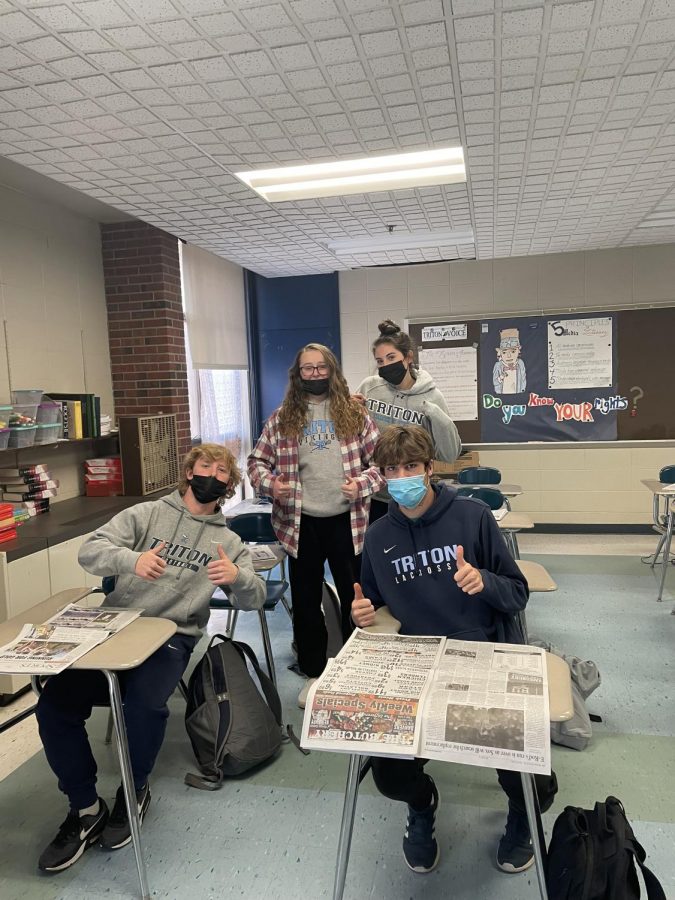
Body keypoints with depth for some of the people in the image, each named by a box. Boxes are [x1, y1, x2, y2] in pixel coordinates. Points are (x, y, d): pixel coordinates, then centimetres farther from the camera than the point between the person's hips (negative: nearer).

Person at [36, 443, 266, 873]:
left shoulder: (228, 541, 14)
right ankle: (86, 809, 4)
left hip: (171, 639, -1)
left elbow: (254, 599, 6)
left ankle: (134, 792, 3)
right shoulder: (145, 514, 11)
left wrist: (238, 576, -18)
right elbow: (90, 551, -1)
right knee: (54, 703, -19)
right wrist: (131, 559, -23)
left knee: (146, 703, -29)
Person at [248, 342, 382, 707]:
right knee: (306, 601, 12)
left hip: (346, 520, 0)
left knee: (356, 598, 11)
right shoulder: (282, 418, 3)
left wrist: (361, 484, -13)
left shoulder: (354, 413, 2)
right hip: (300, 522, 1)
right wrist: (269, 483, -13)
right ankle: (313, 674, 31)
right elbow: (257, 461, 7)